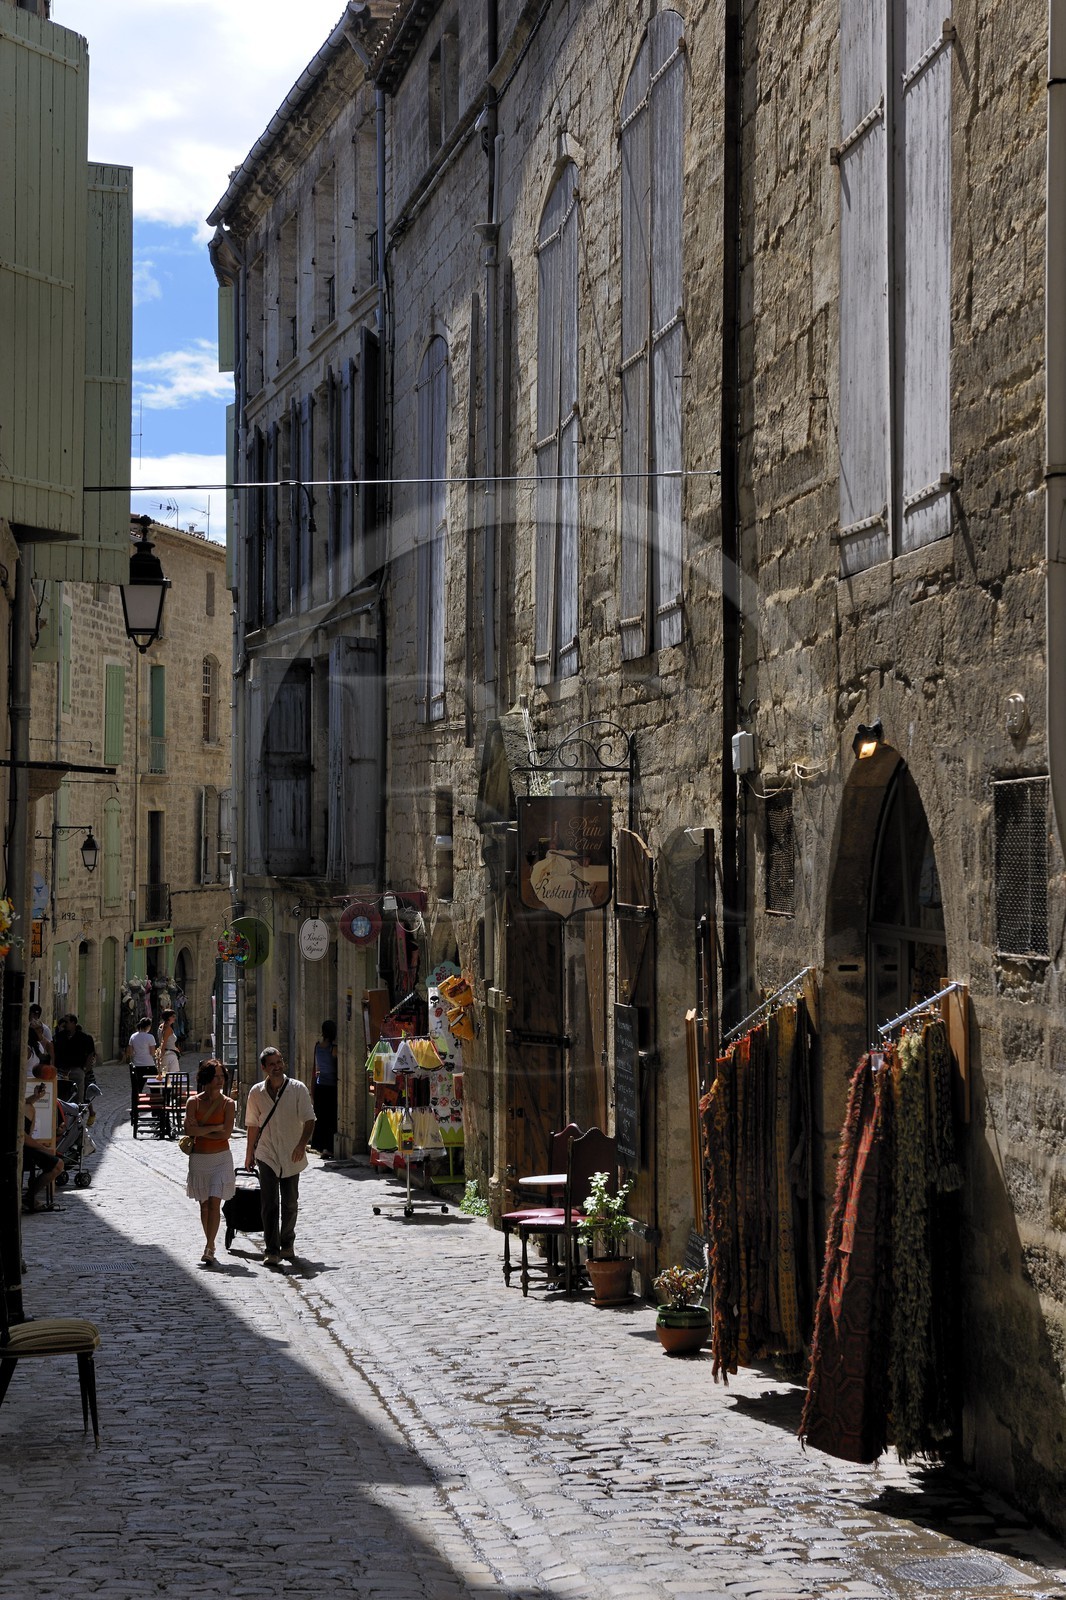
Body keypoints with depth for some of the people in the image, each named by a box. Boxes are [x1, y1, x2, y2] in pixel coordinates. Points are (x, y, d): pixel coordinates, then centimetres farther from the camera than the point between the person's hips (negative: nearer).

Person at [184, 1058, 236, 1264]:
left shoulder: (228, 1103, -3)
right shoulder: (193, 1102, -1)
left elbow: (226, 1134, -12)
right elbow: (189, 1130, -13)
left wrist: (200, 1131, -10)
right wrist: (215, 1127, -14)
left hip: (220, 1158, -2)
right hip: (199, 1158, 2)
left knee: (214, 1203, -11)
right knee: (204, 1204, 10)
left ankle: (209, 1247, -11)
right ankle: (209, 1244, 23)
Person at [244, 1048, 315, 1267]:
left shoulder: (297, 1089, -5)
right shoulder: (256, 1092, 0)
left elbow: (309, 1120, -6)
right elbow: (253, 1125, 10)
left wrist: (302, 1144, -22)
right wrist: (249, 1154, 15)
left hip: (292, 1156, 0)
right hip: (267, 1156, 0)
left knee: (290, 1204, 11)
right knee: (269, 1205, -8)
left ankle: (287, 1244, 29)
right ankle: (272, 1251, -8)